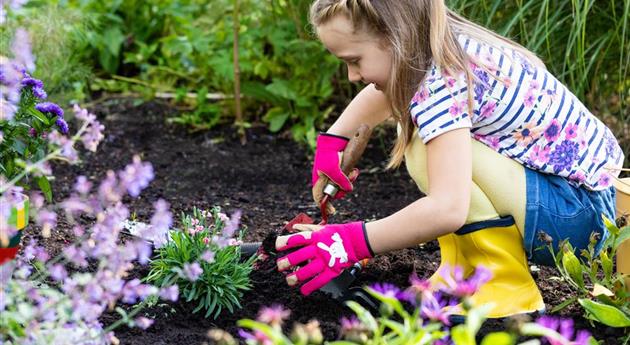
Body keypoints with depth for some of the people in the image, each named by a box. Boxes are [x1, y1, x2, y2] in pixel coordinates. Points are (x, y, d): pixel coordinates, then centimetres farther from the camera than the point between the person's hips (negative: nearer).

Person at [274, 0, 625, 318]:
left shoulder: (441, 82, -25)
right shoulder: (444, 47, 2)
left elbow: (447, 210, -35)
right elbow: (384, 90, 26)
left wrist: (351, 243, -29)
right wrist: (331, 142, 17)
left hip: (579, 212, -10)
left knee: (429, 151, -25)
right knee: (412, 125, 14)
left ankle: (511, 289, -13)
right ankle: (464, 268, 11)